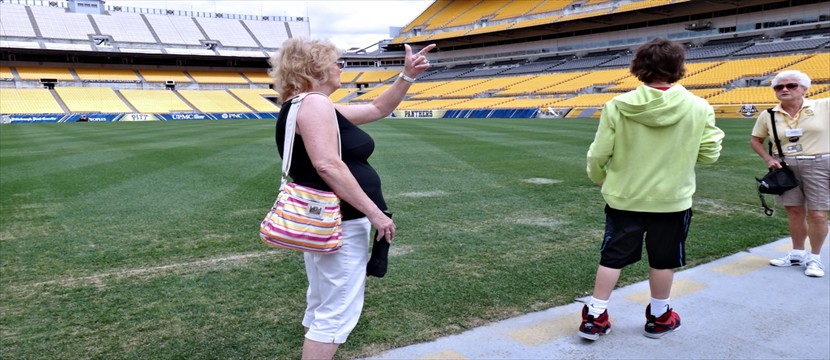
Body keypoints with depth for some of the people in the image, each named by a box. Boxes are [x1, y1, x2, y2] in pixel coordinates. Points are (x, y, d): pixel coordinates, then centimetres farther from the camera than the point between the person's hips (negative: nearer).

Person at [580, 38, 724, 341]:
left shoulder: (618, 105, -11)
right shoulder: (698, 107, -10)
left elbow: (598, 154, -8)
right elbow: (709, 155, -2)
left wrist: (600, 180, 12)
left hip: (624, 197, 0)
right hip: (672, 199, 0)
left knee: (612, 258, 12)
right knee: (663, 261, 17)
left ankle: (594, 318, 18)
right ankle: (659, 318, 32)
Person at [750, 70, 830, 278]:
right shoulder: (768, 116, 1)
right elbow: (755, 140, 11)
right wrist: (768, 159, 0)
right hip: (786, 166, 3)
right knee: (794, 212, 12)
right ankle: (798, 254, 28)